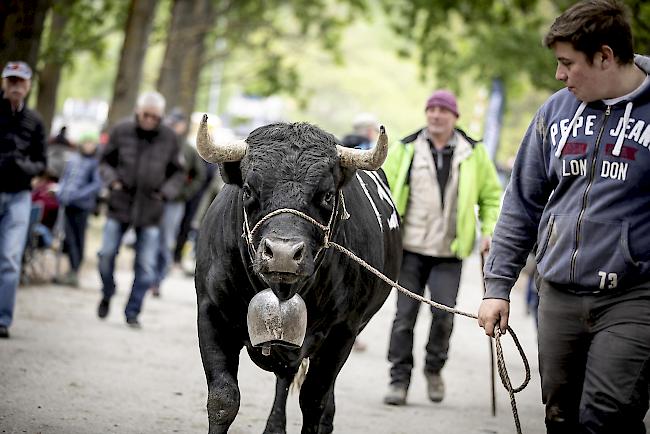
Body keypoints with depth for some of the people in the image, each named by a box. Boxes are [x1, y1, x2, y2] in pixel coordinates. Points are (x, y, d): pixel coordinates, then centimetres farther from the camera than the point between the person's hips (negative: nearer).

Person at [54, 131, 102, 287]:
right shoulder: (74, 159, 15)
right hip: (68, 204, 4)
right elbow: (65, 178, 20)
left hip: (82, 205, -4)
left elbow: (97, 184, -7)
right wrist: (60, 192, 3)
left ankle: (74, 272, 6)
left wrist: (78, 194, -15)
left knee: (78, 238, 1)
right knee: (69, 237, 2)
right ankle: (73, 271, 9)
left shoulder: (96, 163, 0)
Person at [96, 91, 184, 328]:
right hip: (120, 204, 0)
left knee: (146, 266, 0)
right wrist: (112, 180, -8)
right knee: (106, 254, -1)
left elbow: (177, 172, 10)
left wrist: (166, 192, -5)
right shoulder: (121, 131, -1)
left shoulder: (169, 138, -1)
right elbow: (106, 160, 10)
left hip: (150, 210, 0)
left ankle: (132, 312, 12)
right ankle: (107, 295, 26)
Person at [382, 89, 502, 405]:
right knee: (405, 314, 0)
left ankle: (434, 368, 15)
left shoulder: (473, 153, 5)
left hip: (449, 252, 0)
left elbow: (491, 195, 15)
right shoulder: (405, 150, 3)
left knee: (444, 312, -10)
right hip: (410, 248, 0)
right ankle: (399, 379, 10)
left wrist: (489, 231, 2)